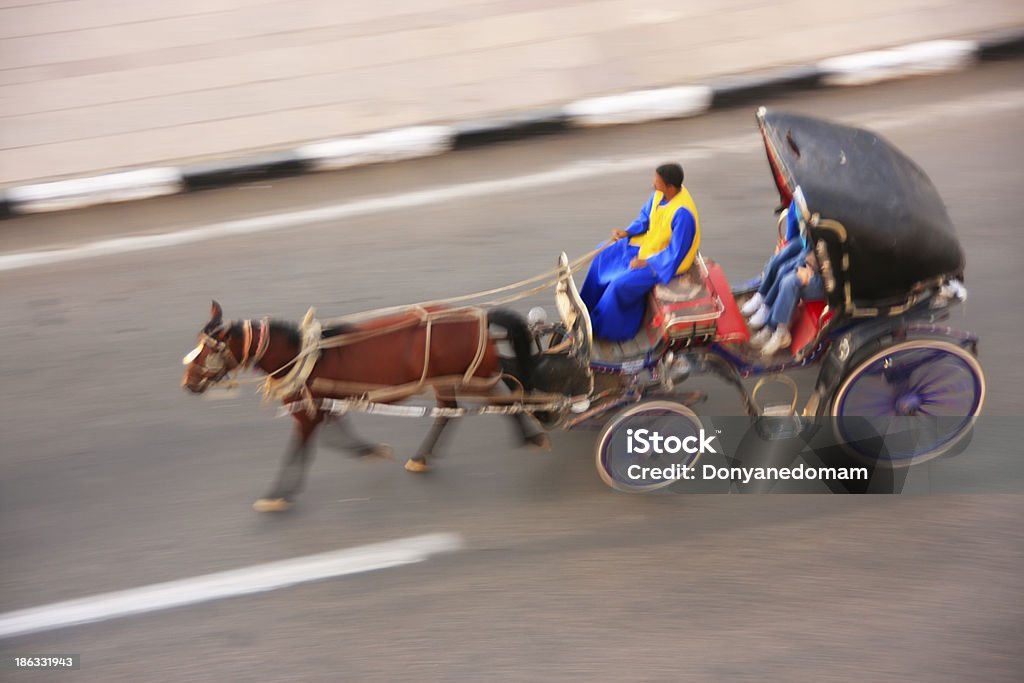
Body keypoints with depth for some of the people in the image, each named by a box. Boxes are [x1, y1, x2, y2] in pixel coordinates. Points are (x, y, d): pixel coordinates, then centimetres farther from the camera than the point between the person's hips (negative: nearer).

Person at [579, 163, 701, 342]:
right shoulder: (660, 192, -13)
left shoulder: (683, 213, -36)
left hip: (666, 261, -9)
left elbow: (675, 253, -28)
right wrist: (627, 232, -6)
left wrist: (646, 263, -20)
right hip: (649, 242, 9)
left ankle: (599, 327, 8)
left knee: (620, 284, -17)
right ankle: (589, 308, 29)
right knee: (604, 256, 13)